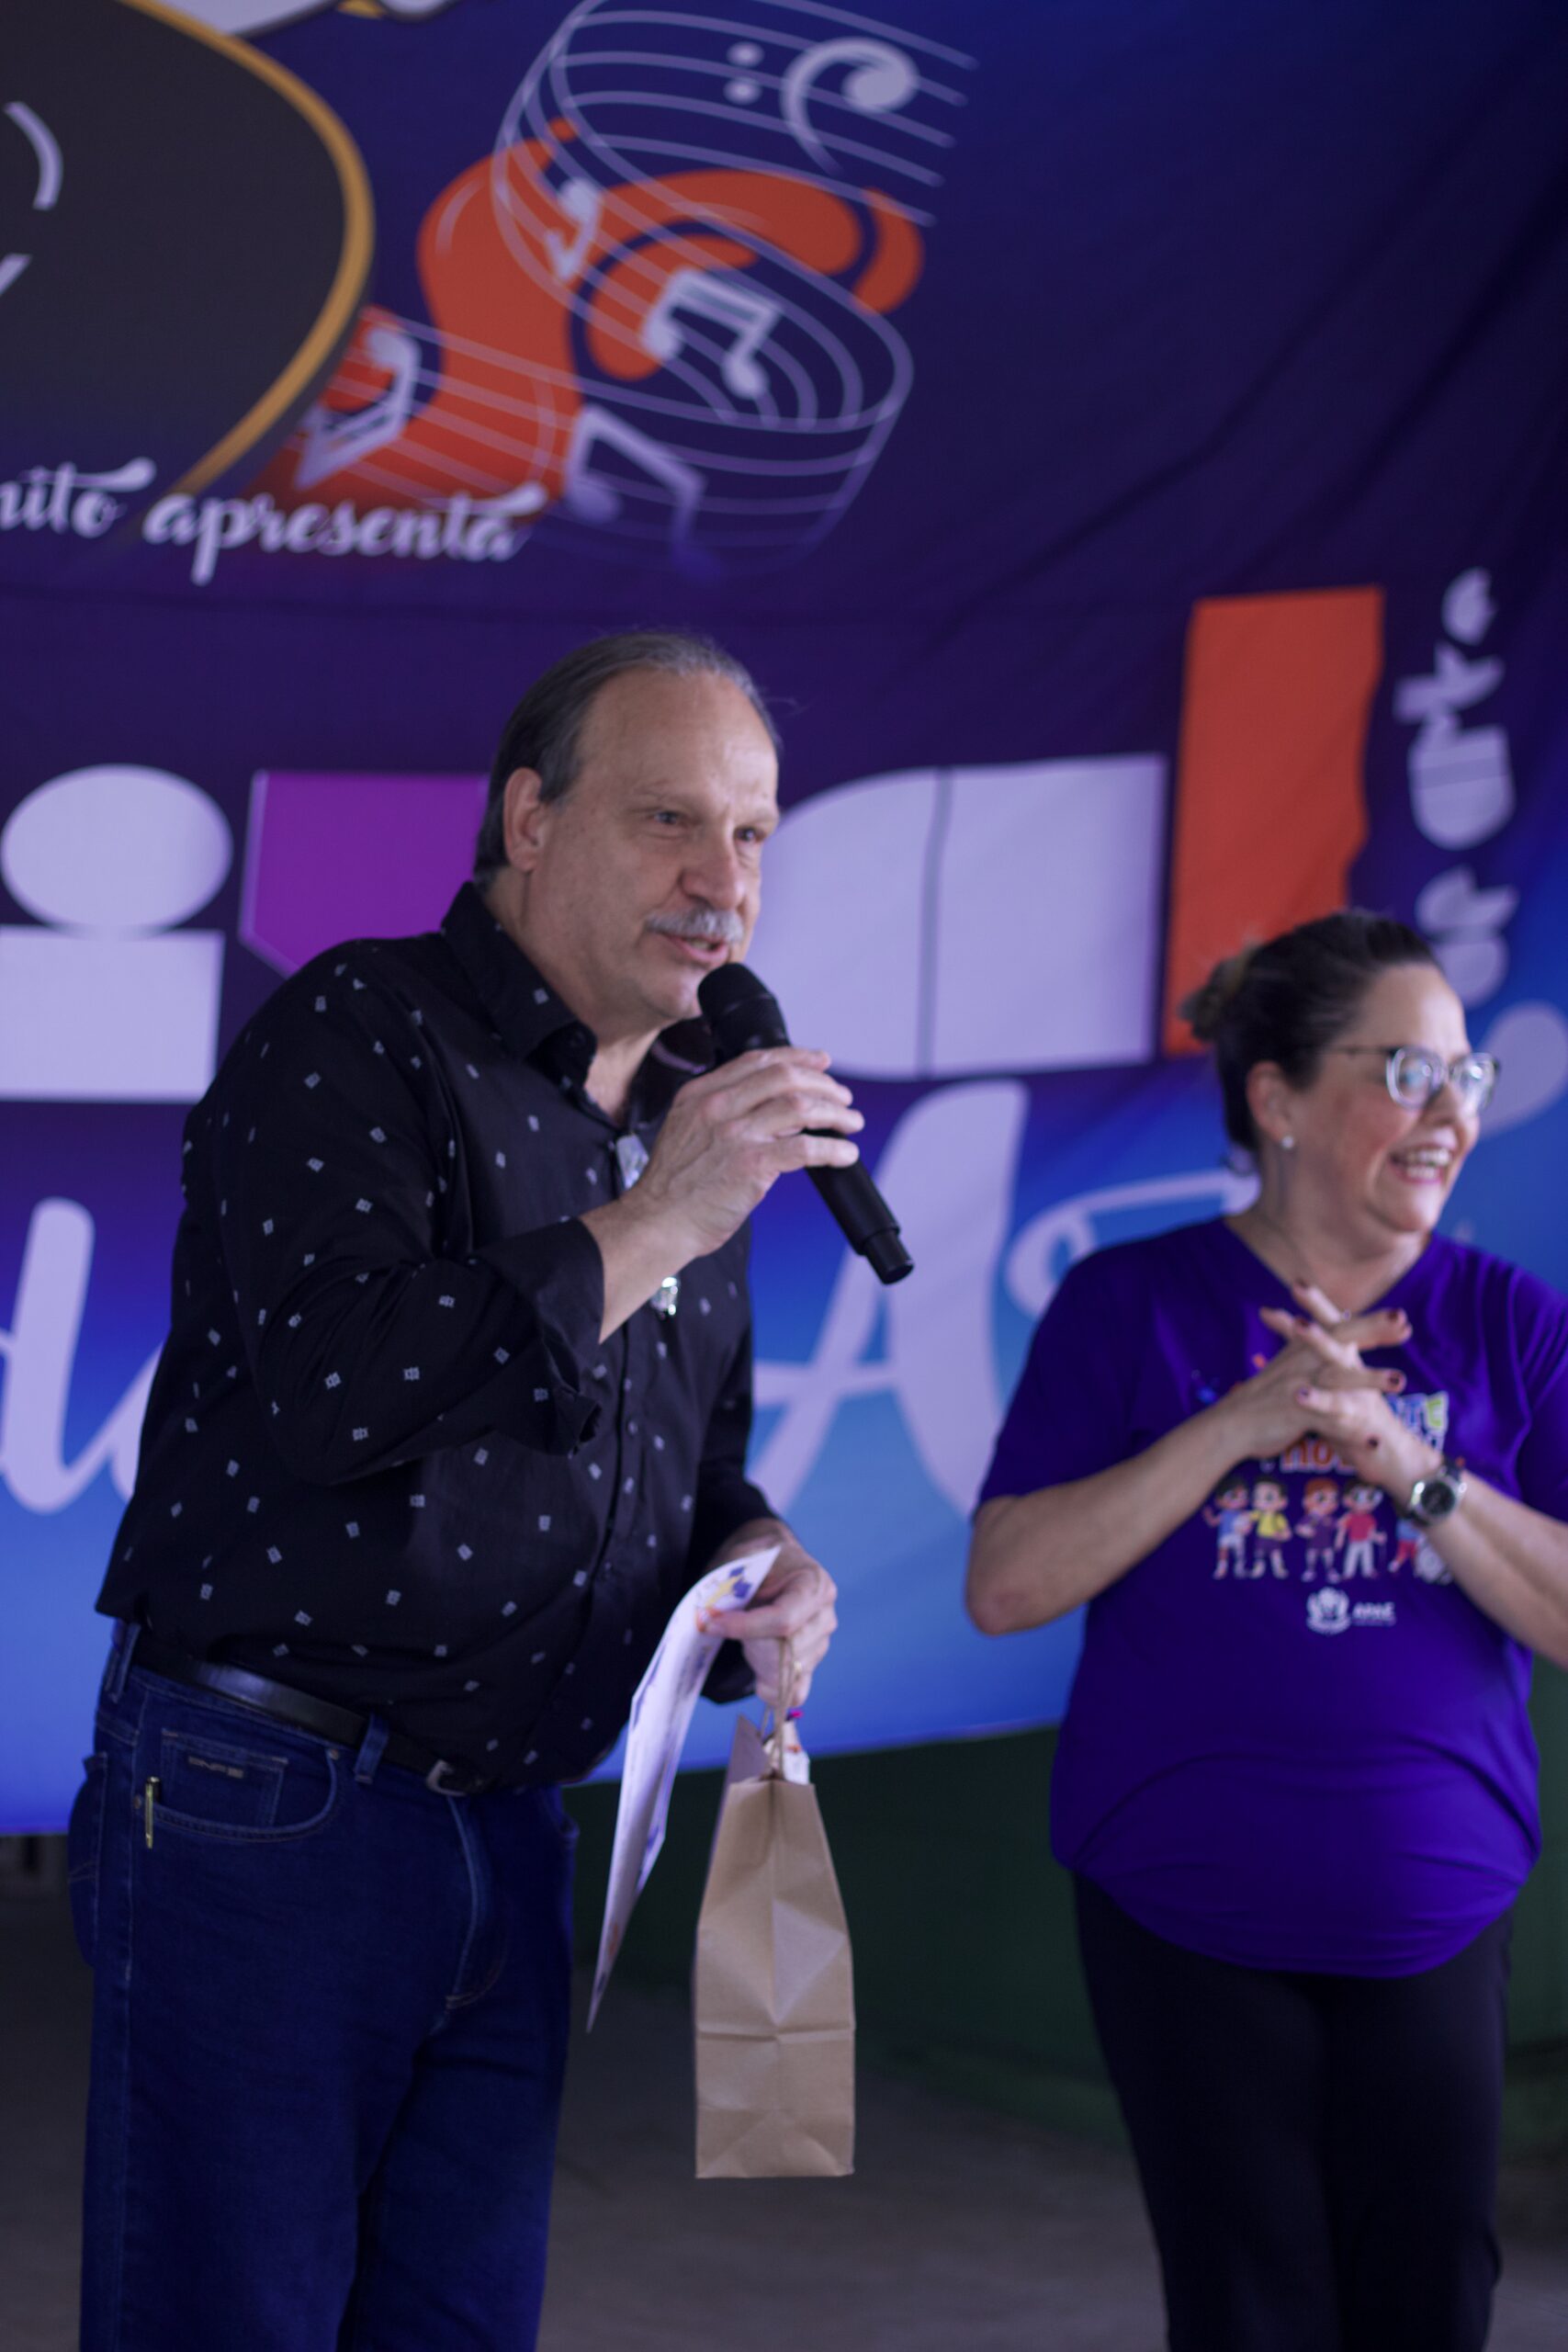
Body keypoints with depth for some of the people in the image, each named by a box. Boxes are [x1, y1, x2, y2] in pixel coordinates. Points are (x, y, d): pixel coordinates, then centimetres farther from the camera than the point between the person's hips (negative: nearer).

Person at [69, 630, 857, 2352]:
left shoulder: (692, 1124, 15)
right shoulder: (357, 1037, -9)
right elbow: (319, 1390, -23)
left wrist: (758, 1561, 2)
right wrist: (643, 1230, -23)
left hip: (514, 1841, 8)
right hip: (261, 1813, -7)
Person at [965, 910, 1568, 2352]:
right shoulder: (1136, 1305, -1)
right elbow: (1005, 1586, -7)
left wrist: (1410, 1465, -18)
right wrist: (1235, 1426, -17)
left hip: (1432, 1911, 2)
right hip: (1186, 1910, -2)